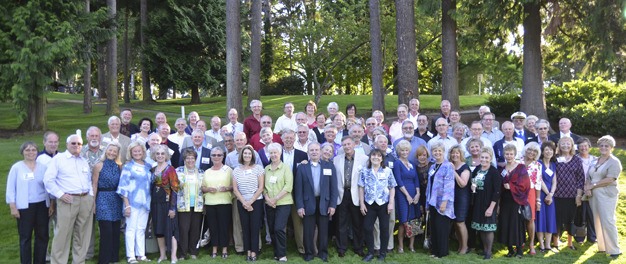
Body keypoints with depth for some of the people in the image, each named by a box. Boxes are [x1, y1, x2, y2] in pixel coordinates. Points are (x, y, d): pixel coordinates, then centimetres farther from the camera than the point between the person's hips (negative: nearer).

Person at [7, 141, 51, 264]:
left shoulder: (43, 167, 6)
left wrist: (51, 204, 8)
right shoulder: (17, 167, -2)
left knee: (42, 236, 7)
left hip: (42, 205, 3)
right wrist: (13, 207, -7)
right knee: (25, 237, 5)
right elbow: (10, 188, -2)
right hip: (24, 207, -3)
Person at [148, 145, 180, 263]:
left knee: (170, 229, -4)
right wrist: (150, 204, 9)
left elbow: (175, 189, -11)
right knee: (158, 230, 10)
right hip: (156, 203, 6)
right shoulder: (153, 170, 10)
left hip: (167, 203, -6)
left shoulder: (170, 169, -8)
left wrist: (172, 207, -16)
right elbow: (151, 187, 15)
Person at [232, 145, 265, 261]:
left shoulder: (258, 168, -3)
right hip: (241, 203, 3)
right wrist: (244, 202, -7)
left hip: (256, 202, -2)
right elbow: (235, 189, 3)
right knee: (245, 227, 5)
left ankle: (254, 252, 5)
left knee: (255, 227, -2)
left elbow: (261, 188, -5)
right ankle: (248, 251, 12)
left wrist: (250, 202, -10)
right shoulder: (236, 170, 5)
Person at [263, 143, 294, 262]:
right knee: (272, 229, 8)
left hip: (283, 203, -4)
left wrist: (276, 199, -16)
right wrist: (267, 198, -9)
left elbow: (288, 186, -12)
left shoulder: (286, 168, -4)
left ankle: (282, 255, 1)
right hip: (269, 204, 5)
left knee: (279, 228, -12)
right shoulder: (266, 169, 9)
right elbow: (263, 185, 8)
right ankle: (276, 253, 22)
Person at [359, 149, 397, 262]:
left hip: (384, 203, -1)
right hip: (369, 204, 1)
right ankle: (370, 252, 17)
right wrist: (362, 203, -2)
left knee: (384, 228, 7)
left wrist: (391, 203, -6)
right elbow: (361, 188, 3)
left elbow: (392, 188, 1)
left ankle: (383, 252, 21)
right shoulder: (364, 171, 2)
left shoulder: (388, 171, -1)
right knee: (367, 228, 3)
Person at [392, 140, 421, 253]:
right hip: (402, 195, -5)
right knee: (404, 222, -6)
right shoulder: (397, 163, -3)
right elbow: (399, 181, -10)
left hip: (414, 196, 5)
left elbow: (416, 180, 11)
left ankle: (411, 245, 14)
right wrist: (407, 195, -12)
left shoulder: (412, 164, 15)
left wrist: (417, 194, -2)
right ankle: (400, 245, 6)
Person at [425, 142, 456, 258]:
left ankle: (442, 252, 10)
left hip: (442, 202, -7)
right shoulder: (432, 167, 14)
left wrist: (444, 202, -23)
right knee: (433, 227, 11)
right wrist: (427, 202, 16)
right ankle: (434, 250, 21)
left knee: (441, 227, 0)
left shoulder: (448, 166, -10)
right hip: (433, 202, 7)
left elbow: (448, 185, -17)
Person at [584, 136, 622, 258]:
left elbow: (609, 180, -15)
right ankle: (602, 247, 19)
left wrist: (592, 186, -10)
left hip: (607, 196, -6)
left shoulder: (614, 162, -5)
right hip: (594, 195, 6)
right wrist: (588, 187, -5)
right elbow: (589, 177, 14)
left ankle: (614, 250, 0)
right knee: (598, 222, 10)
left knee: (608, 222, -8)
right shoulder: (595, 161, 15)